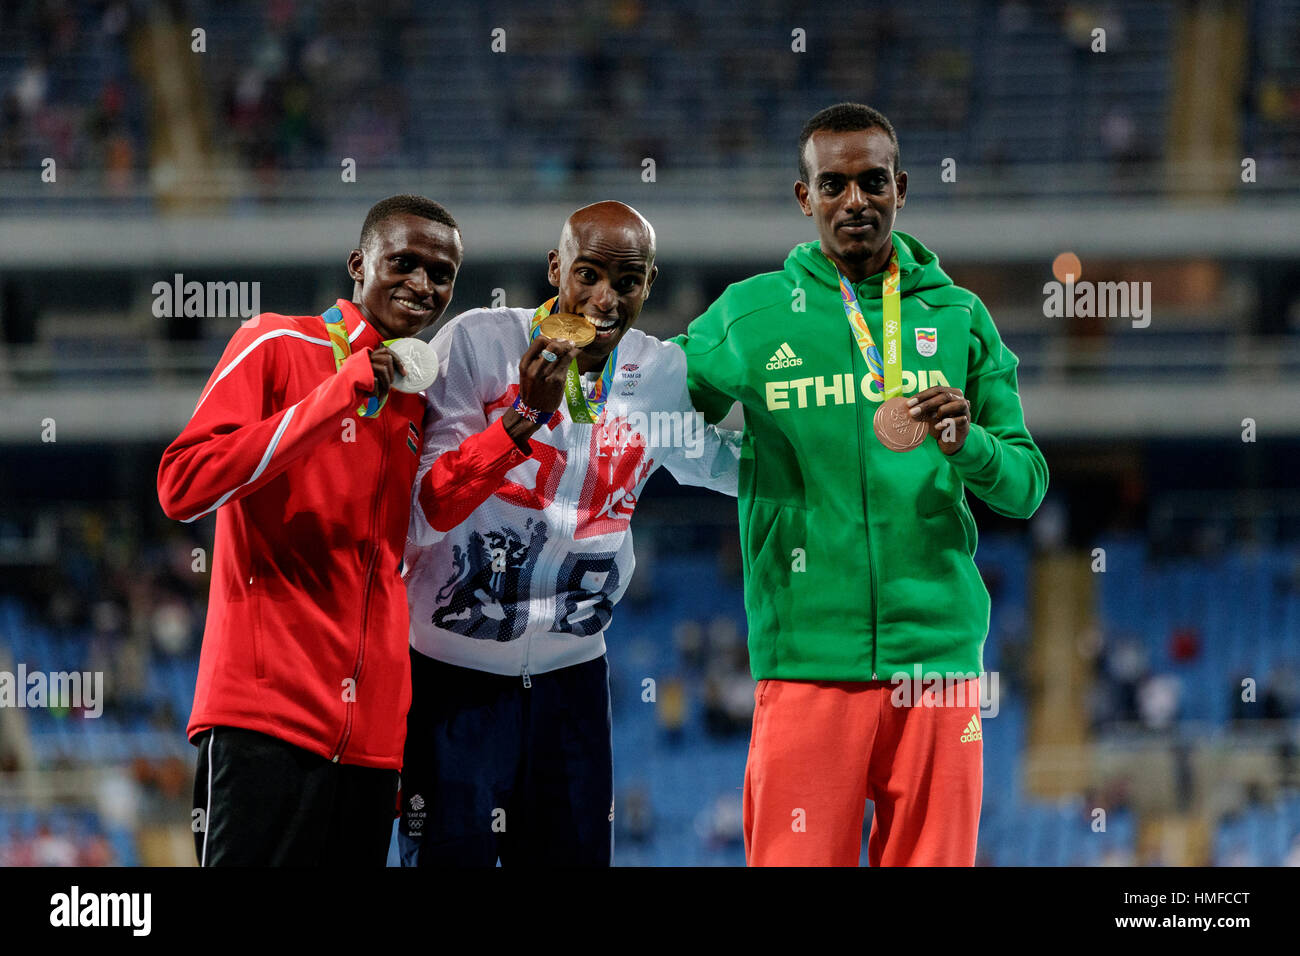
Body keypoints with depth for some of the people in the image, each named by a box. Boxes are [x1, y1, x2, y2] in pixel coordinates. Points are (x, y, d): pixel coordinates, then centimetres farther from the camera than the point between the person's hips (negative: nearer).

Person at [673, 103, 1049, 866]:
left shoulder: (957, 316, 9)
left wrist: (969, 445, -13)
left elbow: (1027, 483, 8)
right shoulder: (749, 316, 6)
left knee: (933, 857, 3)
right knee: (797, 860, -5)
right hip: (805, 655, -1)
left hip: (937, 653, 1)